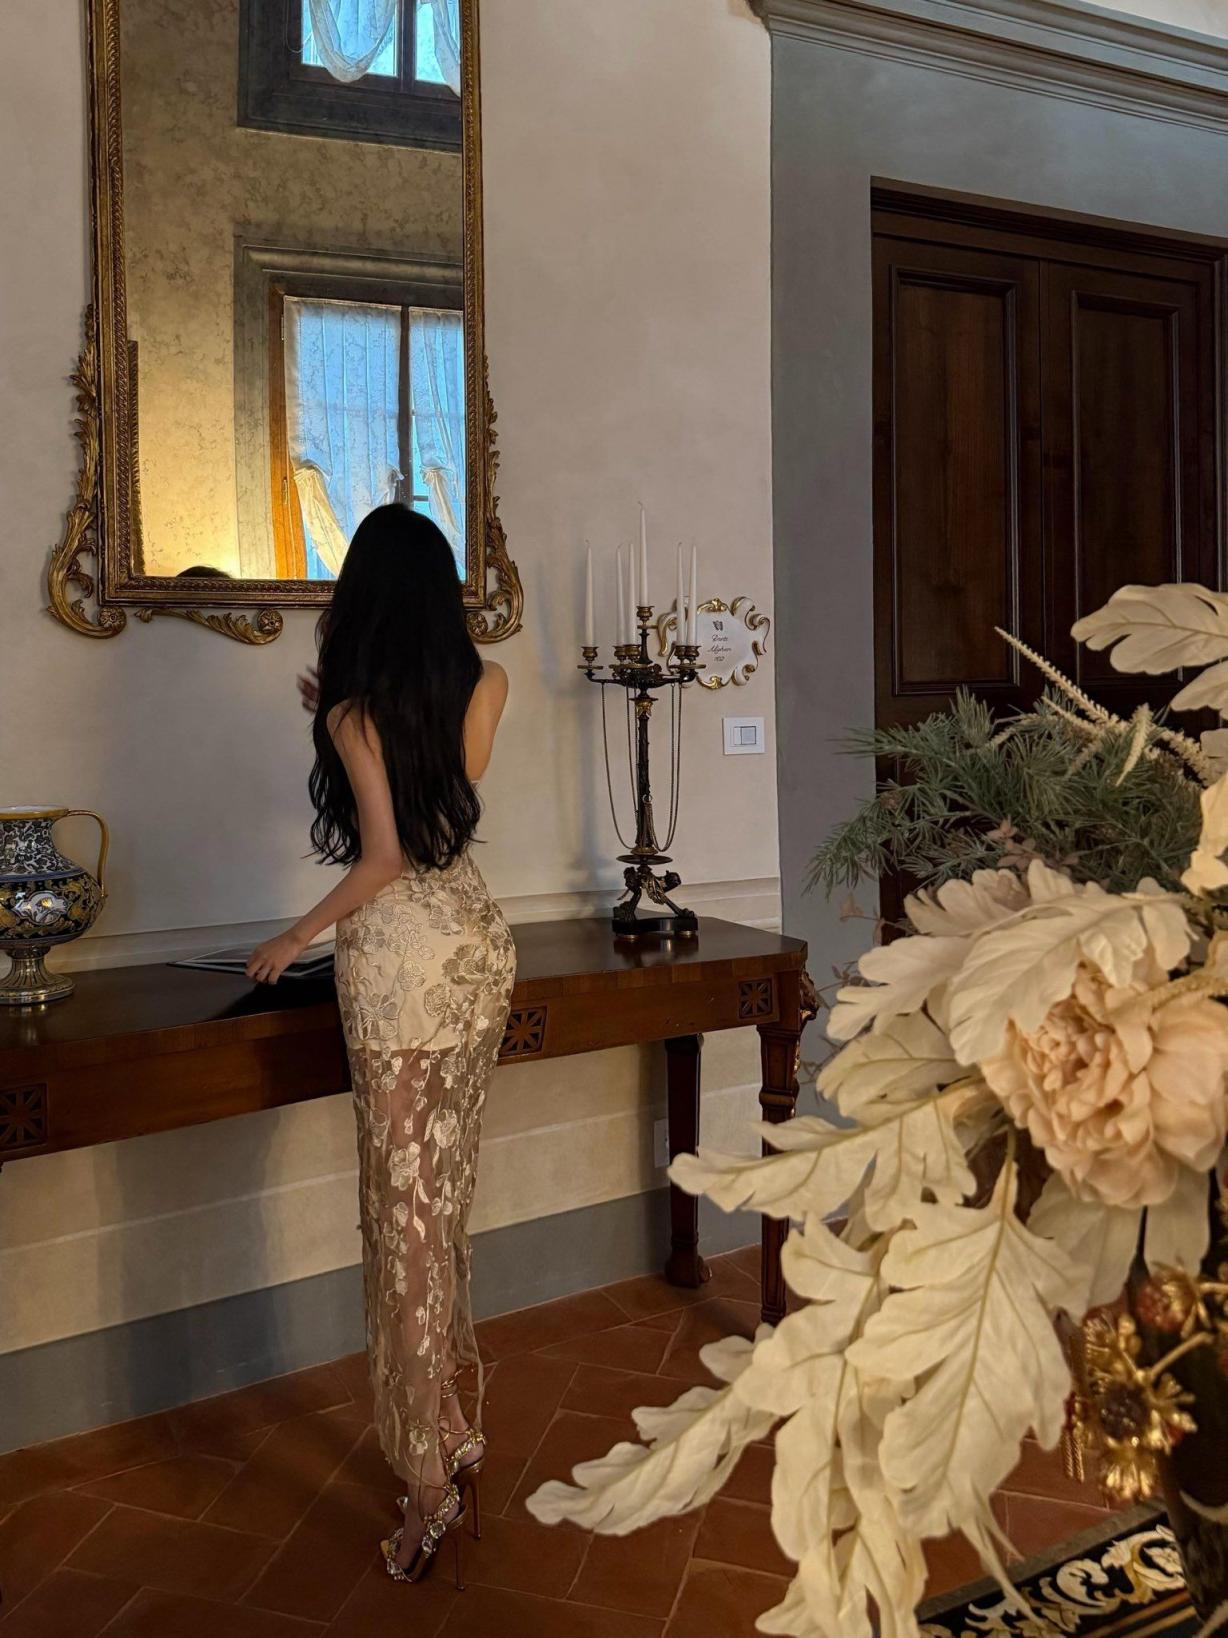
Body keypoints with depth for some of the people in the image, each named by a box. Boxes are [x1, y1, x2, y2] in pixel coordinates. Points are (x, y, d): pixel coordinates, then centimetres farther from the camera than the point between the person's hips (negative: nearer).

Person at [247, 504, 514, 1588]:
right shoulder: (485, 685, 4)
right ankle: (458, 1426, 29)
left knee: (406, 1208, 1)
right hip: (480, 939, 6)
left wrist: (298, 937, 0)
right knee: (447, 1190, 17)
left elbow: (385, 858, -14)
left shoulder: (354, 707, -10)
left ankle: (431, 1477, 7)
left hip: (401, 952, -6)